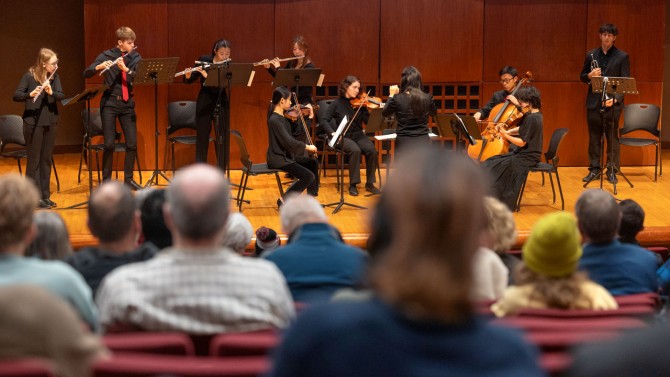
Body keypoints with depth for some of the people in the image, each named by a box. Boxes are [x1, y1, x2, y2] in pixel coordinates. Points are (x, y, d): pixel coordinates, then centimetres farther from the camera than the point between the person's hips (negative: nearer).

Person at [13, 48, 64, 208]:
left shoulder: (54, 77, 4)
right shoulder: (29, 76, -10)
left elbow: (61, 95, -6)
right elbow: (16, 95, -16)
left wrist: (51, 92, -26)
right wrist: (30, 94, -34)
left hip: (50, 122, 5)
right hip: (33, 123, -5)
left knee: (46, 159, 10)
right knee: (34, 159, 0)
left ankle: (45, 195, 17)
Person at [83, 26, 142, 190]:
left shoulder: (135, 57, 4)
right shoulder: (106, 55, -3)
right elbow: (86, 73, -8)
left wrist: (125, 69, -25)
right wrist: (99, 67, -27)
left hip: (127, 103, 3)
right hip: (110, 103, -3)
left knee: (132, 144, 1)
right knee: (109, 144, -5)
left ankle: (128, 179, 15)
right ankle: (106, 180, 9)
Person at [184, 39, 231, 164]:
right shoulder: (204, 60, -3)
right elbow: (190, 80, -1)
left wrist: (207, 75, -32)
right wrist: (188, 75, -24)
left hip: (221, 104, 0)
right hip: (204, 103, 0)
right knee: (202, 137, 3)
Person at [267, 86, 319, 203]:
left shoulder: (281, 116, 7)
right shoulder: (275, 120, -22)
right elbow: (289, 141, -27)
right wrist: (307, 146, -17)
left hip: (285, 155, 10)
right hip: (278, 159, -10)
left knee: (313, 162, 16)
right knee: (308, 176, -17)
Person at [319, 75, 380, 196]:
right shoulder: (337, 104, -2)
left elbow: (369, 121, -3)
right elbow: (323, 121, -5)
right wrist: (332, 133, -20)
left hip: (358, 135, 3)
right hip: (344, 137, -3)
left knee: (371, 150, -26)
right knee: (355, 150, -34)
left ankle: (369, 183, -12)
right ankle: (353, 185, -22)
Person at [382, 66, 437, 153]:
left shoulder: (397, 99, -9)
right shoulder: (427, 98, -3)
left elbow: (385, 113, 10)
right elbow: (434, 112, 20)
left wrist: (391, 95, 19)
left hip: (404, 145, -2)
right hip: (423, 143, 2)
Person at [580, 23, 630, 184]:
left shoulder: (622, 57, 0)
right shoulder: (591, 55, 8)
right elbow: (582, 77, 14)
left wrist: (616, 98, -17)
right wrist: (590, 75, -10)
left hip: (613, 103, -3)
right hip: (594, 102, 3)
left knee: (612, 137, 2)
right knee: (594, 137, 6)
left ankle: (612, 170, 9)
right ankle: (594, 169, 14)